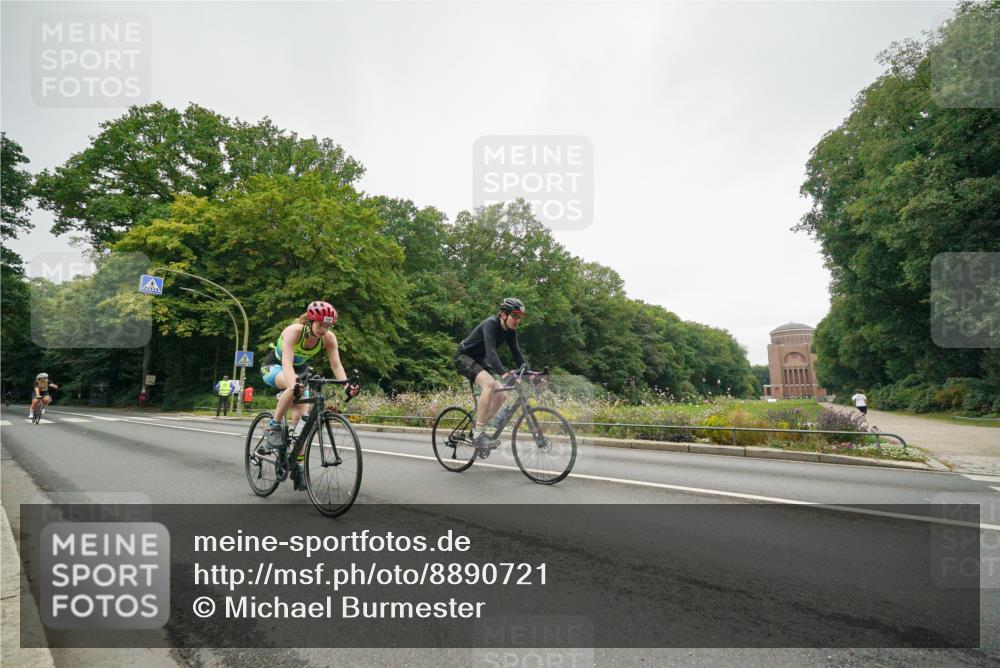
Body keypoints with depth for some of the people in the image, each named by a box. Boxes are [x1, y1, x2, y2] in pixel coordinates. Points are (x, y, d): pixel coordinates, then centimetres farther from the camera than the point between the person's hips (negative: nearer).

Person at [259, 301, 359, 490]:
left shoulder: (329, 338, -22)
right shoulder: (294, 330, -34)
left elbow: (336, 365, -27)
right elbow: (287, 362, -45)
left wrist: (347, 385, -44)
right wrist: (293, 384, -63)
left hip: (299, 369, 4)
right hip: (273, 366, -4)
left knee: (300, 417, -8)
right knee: (295, 387, -39)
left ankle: (297, 467, 3)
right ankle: (274, 426, -18)